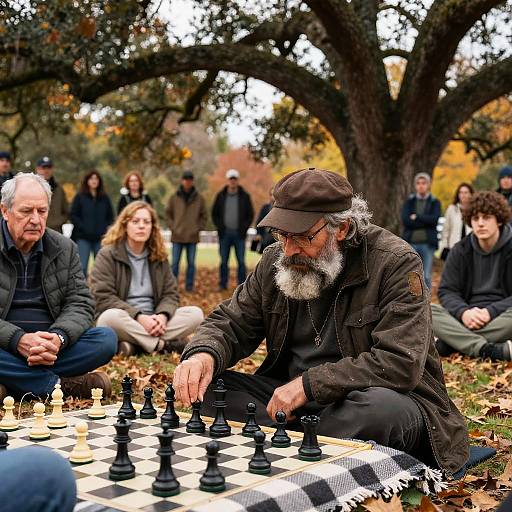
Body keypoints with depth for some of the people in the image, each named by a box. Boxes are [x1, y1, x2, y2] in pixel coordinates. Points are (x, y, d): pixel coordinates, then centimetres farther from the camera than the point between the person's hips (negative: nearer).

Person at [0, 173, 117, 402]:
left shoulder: (64, 248, 8)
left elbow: (81, 303, 5)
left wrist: (59, 337, -18)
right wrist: (18, 339, -27)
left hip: (50, 348, 3)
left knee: (107, 339, -19)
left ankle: (18, 380, -20)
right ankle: (65, 385, -23)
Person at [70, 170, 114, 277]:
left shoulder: (104, 198, 12)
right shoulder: (80, 197, 3)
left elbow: (110, 216, 14)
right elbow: (73, 215, -1)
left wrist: (105, 229, -1)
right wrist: (83, 228, -11)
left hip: (100, 238, 3)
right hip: (83, 238, -3)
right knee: (82, 267, -7)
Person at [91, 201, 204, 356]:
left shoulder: (159, 257, 12)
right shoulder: (107, 255, -2)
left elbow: (170, 294, 8)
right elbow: (103, 297, -12)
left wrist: (163, 315, -16)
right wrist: (139, 317, -23)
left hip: (151, 320, 5)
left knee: (196, 313, -15)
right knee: (111, 317, -38)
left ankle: (133, 344, -27)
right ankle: (164, 344, -26)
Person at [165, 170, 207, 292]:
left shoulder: (199, 198, 4)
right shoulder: (174, 197, 2)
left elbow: (204, 216, 10)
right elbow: (168, 213, 10)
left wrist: (198, 228, -1)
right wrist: (172, 227, 0)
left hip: (192, 236, 1)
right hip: (177, 236, 0)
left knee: (191, 263, 5)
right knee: (175, 262, 2)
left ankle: (189, 286, 13)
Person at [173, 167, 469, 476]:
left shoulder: (395, 263, -15)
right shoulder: (276, 260, 2)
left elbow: (400, 364, -23)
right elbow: (231, 322, 6)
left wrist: (309, 384, -23)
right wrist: (204, 354, -19)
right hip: (294, 397, 5)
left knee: (381, 407, -39)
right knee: (207, 386, -13)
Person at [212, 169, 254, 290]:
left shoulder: (245, 196, 4)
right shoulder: (221, 196, 8)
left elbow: (250, 214, 6)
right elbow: (214, 213, 12)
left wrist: (244, 228, -5)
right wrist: (220, 227, -1)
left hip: (239, 234, -1)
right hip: (224, 233, 1)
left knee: (241, 261, -1)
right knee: (224, 261, 4)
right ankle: (223, 284, 10)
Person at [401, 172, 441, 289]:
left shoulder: (435, 202, 8)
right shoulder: (409, 201, 9)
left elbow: (434, 219, -11)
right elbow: (405, 220, -6)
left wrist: (416, 217, -8)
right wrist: (426, 221, -9)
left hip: (428, 244, -1)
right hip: (411, 243, 1)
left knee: (426, 277, 2)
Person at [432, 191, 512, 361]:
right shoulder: (461, 250, 8)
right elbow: (446, 291, 3)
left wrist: (490, 312, -24)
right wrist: (463, 312, -19)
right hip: (468, 317, 3)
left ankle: (452, 343, -31)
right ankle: (489, 350, -39)